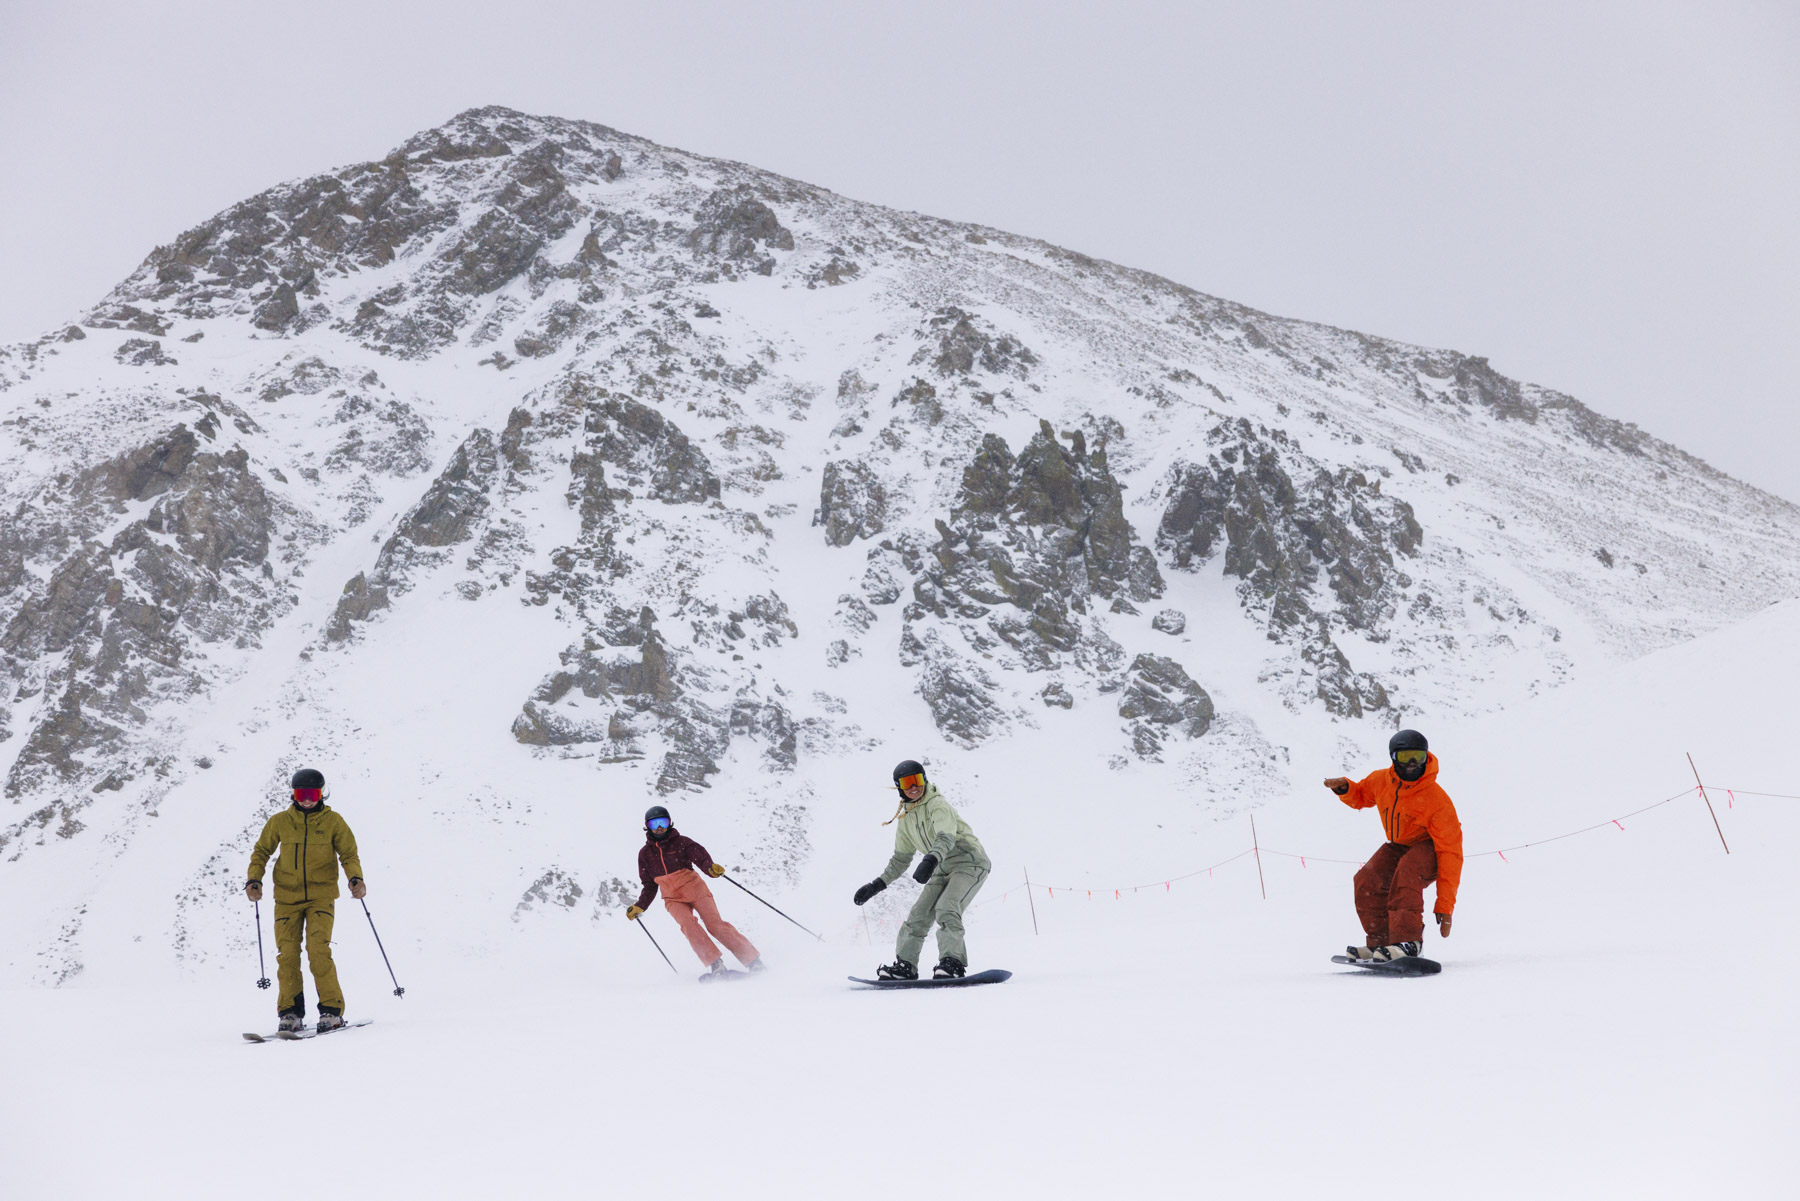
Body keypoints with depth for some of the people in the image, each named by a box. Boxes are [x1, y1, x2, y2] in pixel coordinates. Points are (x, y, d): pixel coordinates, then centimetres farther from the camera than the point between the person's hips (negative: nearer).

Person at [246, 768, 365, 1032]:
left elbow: (349, 854, 4)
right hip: (287, 896, 2)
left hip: (321, 896, -2)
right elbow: (261, 852, 15)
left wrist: (355, 879, -14)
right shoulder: (280, 822, 4)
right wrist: (254, 879, -1)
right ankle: (290, 1012, 10)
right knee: (287, 954, -3)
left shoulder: (333, 821, 1)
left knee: (318, 950, -15)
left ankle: (332, 1010, -7)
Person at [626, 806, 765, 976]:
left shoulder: (680, 841, 3)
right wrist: (639, 907, 7)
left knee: (715, 924, -17)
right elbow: (650, 885, 19)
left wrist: (710, 867, -33)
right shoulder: (645, 854, 12)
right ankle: (716, 965, -32)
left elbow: (700, 855, -11)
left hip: (694, 888, -2)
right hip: (673, 898, 2)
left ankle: (754, 962, -14)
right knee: (688, 924, -27)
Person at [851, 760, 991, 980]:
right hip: (943, 869, 8)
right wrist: (876, 885, 15)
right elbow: (900, 859, 21)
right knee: (919, 914, 0)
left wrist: (930, 860, -52)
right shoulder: (905, 819, 10)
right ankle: (905, 965, 8)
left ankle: (952, 962, -26)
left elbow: (945, 837, -34)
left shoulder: (937, 805, -14)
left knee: (946, 909, -26)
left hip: (970, 862, -8)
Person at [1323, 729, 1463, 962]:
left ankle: (1407, 940, -38)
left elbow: (1450, 853, -27)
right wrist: (1344, 789, -13)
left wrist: (1445, 906, -30)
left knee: (1406, 872, -36)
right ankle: (1380, 941, -3)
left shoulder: (1437, 801, -29)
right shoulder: (1381, 781, -13)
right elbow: (1361, 796, 13)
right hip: (1399, 847, 6)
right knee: (1368, 881, -18)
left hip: (1431, 849, -6)